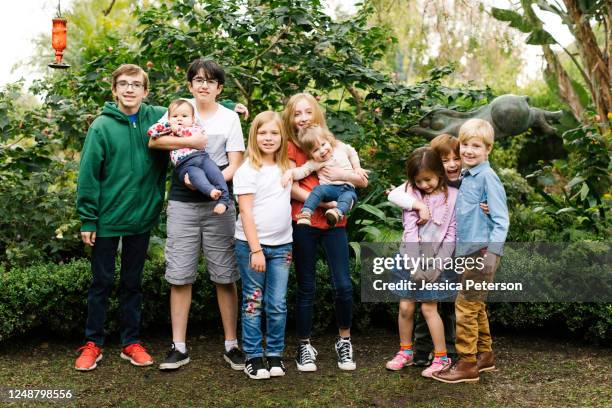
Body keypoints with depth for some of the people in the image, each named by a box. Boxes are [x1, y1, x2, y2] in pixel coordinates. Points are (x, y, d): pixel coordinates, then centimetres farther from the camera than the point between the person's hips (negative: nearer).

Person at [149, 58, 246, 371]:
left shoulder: (230, 117, 6)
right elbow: (154, 141, -5)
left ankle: (231, 345, 12)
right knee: (180, 277, 2)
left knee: (225, 277, 2)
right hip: (182, 203, 0)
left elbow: (235, 165, 0)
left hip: (219, 203, 0)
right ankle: (179, 347, 11)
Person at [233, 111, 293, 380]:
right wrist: (255, 250, -14)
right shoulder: (248, 170, -6)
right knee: (253, 303, 4)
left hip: (281, 246, 4)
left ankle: (275, 355, 17)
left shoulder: (285, 168, 11)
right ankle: (253, 357, 13)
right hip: (251, 245, -4)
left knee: (277, 305, 4)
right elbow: (246, 212, -10)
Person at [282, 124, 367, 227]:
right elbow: (302, 171, -8)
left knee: (350, 195, -35)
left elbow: (352, 153, 27)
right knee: (318, 189, -33)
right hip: (329, 188, 0)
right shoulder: (314, 163, 3)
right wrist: (290, 172, -27)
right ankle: (305, 214, -42)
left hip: (347, 188, 1)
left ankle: (337, 212, -60)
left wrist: (357, 168, 20)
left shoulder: (341, 147, 8)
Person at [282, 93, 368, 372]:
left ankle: (344, 341, 18)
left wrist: (343, 174, -11)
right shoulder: (290, 147, 2)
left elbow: (363, 181, 8)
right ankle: (304, 346, 18)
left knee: (343, 286, -3)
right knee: (306, 288, 4)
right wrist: (325, 202, -19)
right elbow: (293, 189, -10)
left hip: (334, 223, 2)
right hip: (304, 223, -2)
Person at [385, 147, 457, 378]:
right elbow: (410, 232, -7)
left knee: (428, 308, -5)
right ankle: (405, 352, 24)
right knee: (405, 307, 5)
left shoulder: (452, 196, -5)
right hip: (411, 259, 3)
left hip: (436, 260, -3)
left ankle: (441, 357, 9)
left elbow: (451, 235, -7)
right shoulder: (413, 196, 1)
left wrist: (436, 267, -13)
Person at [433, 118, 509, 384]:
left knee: (465, 306, -6)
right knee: (476, 306, 17)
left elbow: (501, 219, -14)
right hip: (469, 251, 9)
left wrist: (492, 252, -21)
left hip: (482, 252, -9)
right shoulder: (466, 176, 12)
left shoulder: (487, 177, -12)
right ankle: (485, 356, 30)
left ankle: (467, 365, 3)